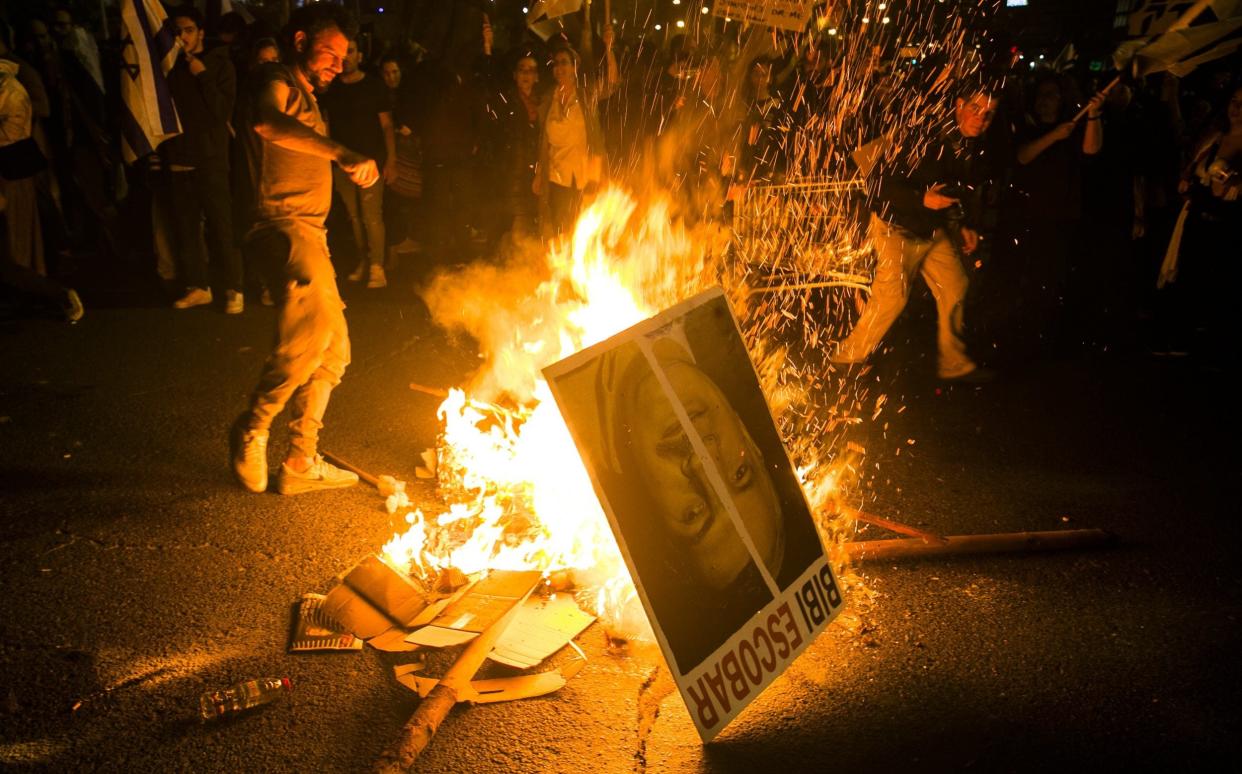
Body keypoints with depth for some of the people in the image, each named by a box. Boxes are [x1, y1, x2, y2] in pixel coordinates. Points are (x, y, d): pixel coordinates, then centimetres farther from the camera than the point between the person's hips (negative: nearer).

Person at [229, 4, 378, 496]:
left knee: (333, 349, 10)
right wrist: (342, 154, -41)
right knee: (314, 331, -26)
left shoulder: (307, 100, 24)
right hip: (283, 225, -10)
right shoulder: (277, 85, -6)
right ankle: (251, 429, -8)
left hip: (309, 232, 10)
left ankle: (301, 463, 16)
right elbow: (268, 123, -32)